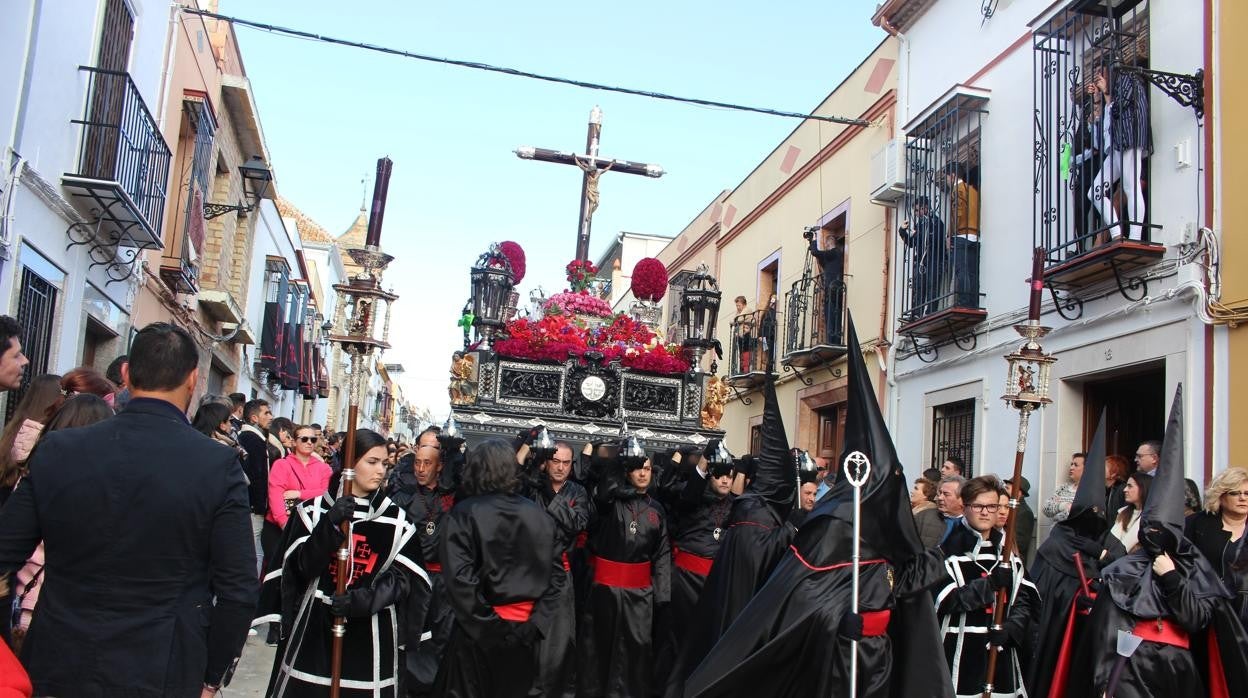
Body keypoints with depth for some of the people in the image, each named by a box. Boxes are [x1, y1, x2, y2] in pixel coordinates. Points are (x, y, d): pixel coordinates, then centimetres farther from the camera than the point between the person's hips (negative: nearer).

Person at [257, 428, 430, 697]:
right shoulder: (314, 510, 2)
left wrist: (368, 598, -17)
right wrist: (329, 526, -21)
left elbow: (404, 575, 0)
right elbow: (300, 566, -6)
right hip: (314, 627, 0)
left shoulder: (397, 520, 3)